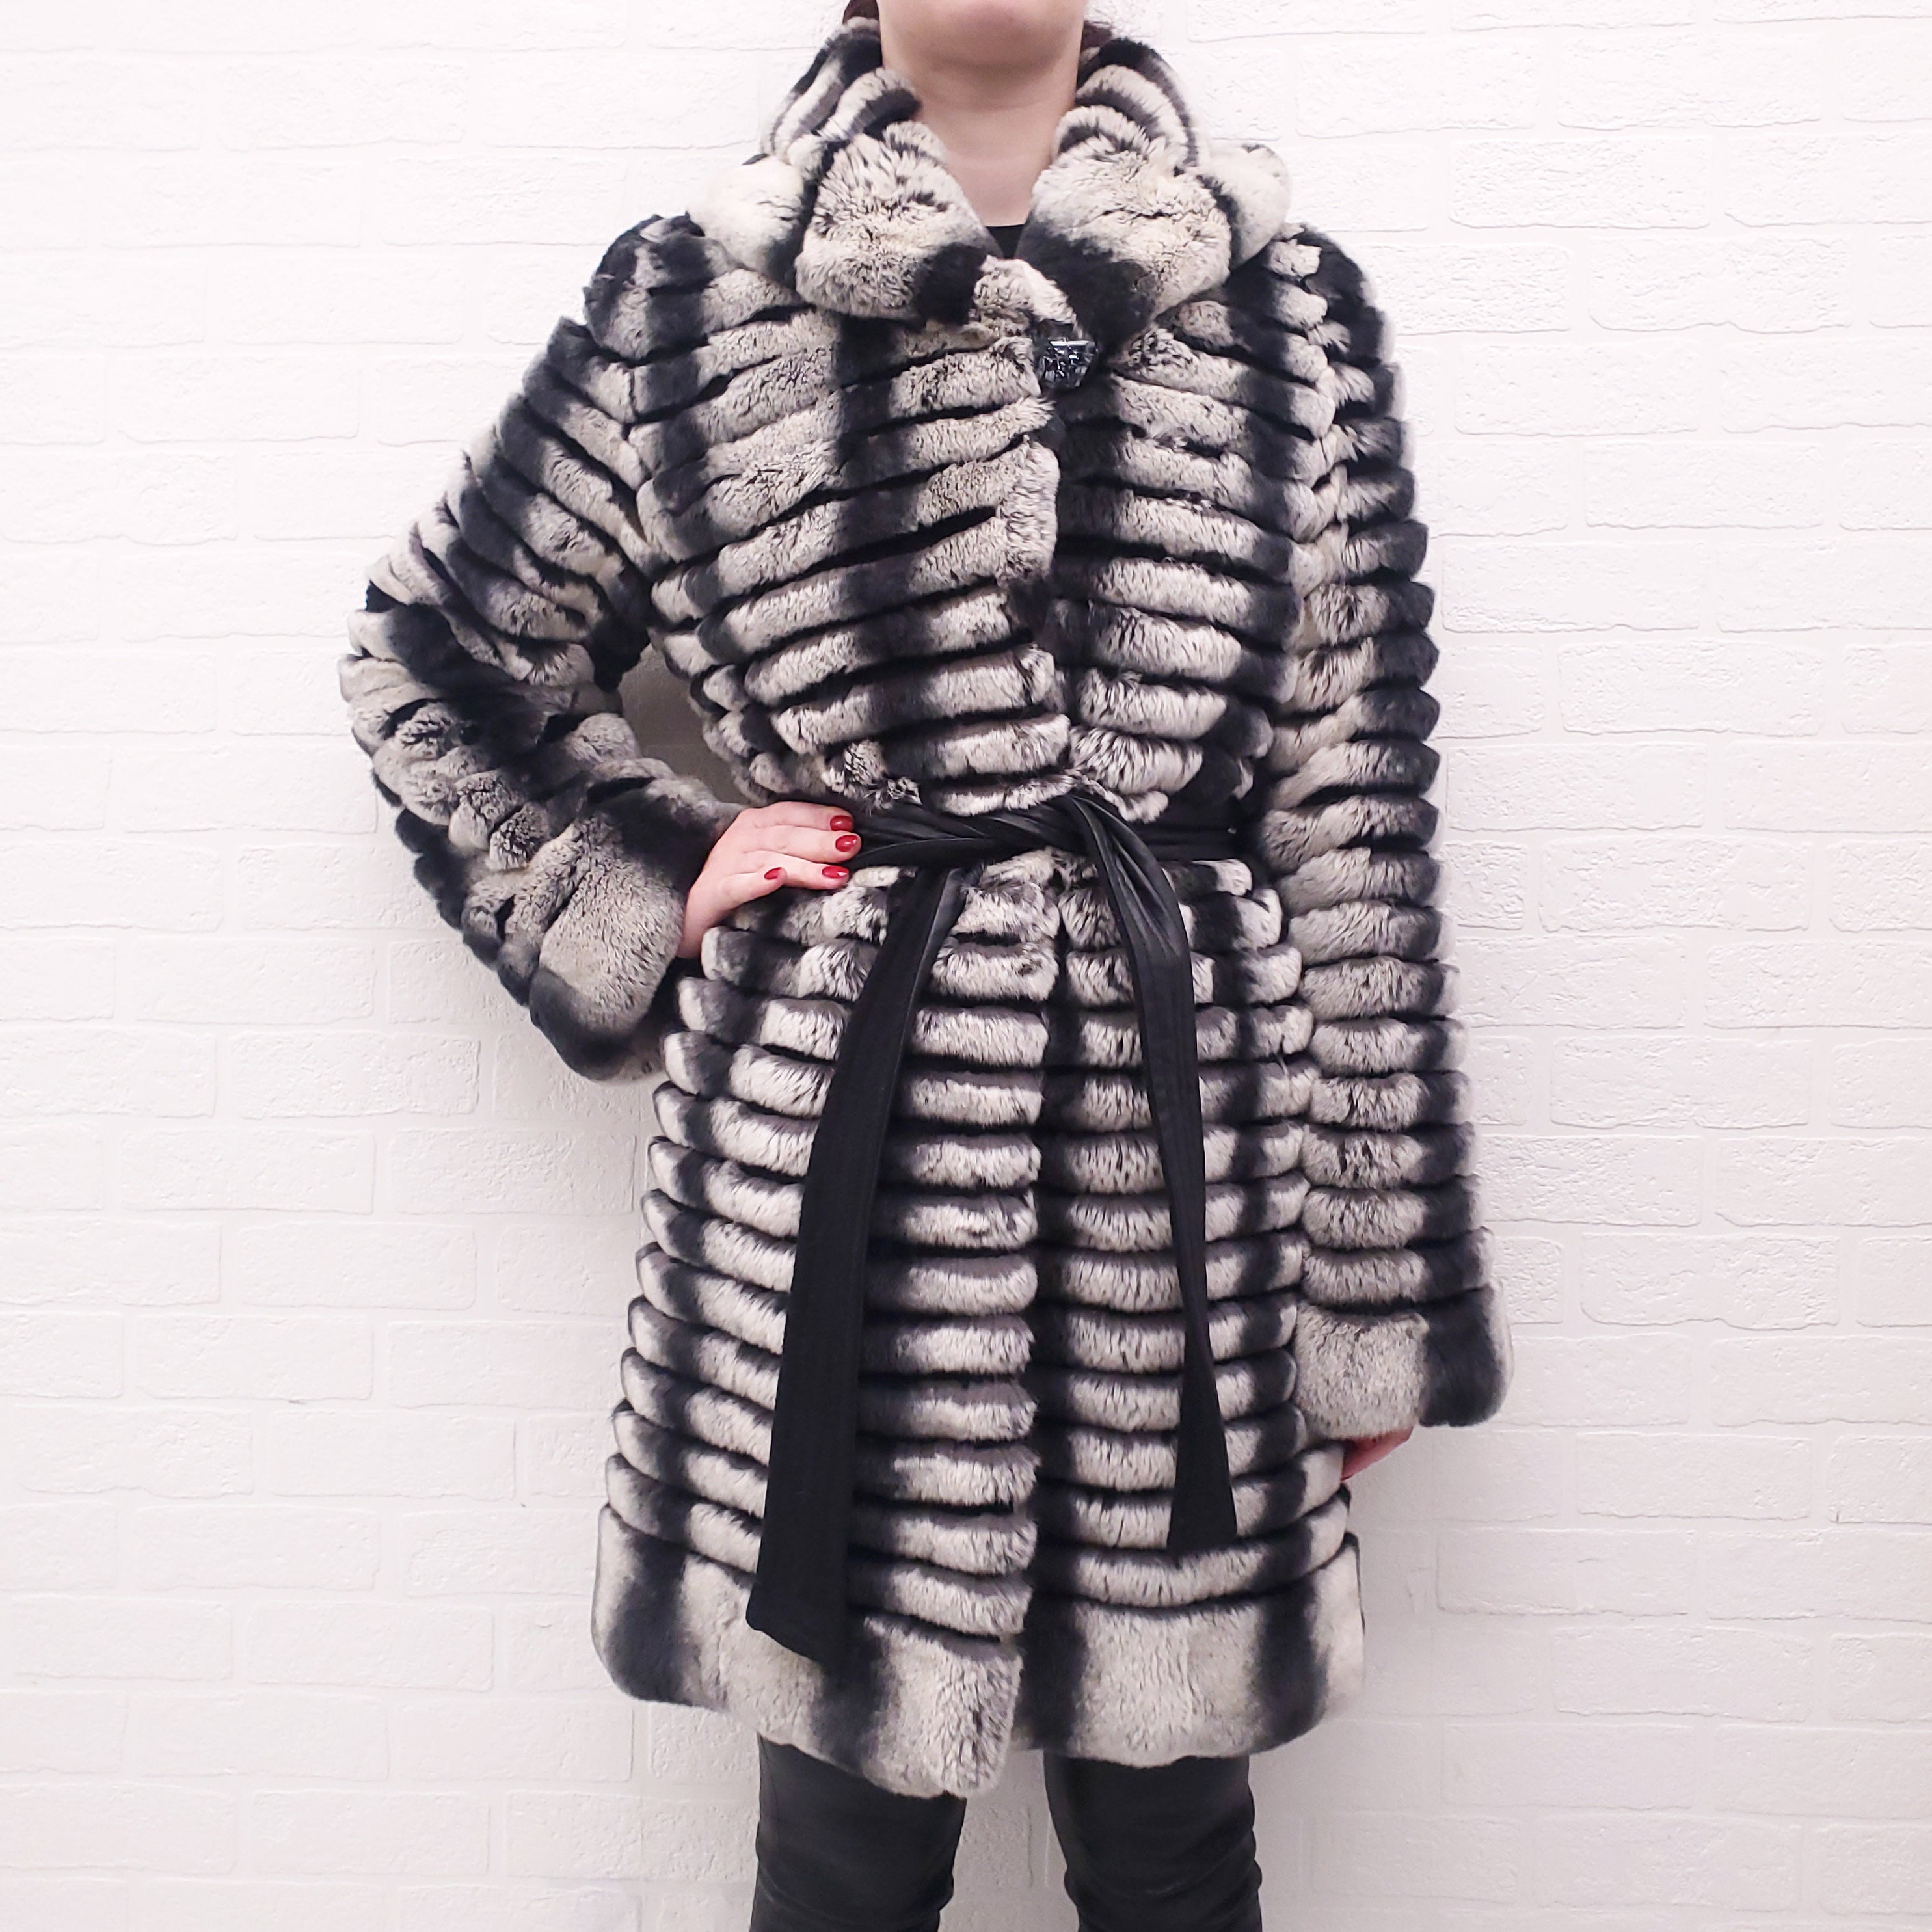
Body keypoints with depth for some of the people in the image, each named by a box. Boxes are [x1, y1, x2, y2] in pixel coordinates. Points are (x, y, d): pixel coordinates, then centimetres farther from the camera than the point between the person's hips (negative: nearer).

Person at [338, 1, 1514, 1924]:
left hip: (1191, 1149, 2)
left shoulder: (1286, 303, 7)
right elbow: (431, 654, 17)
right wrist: (652, 885, 1)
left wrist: (1386, 1292, 5)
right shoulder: (688, 302, 4)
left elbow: (1357, 816, 4)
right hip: (841, 1168, -1)